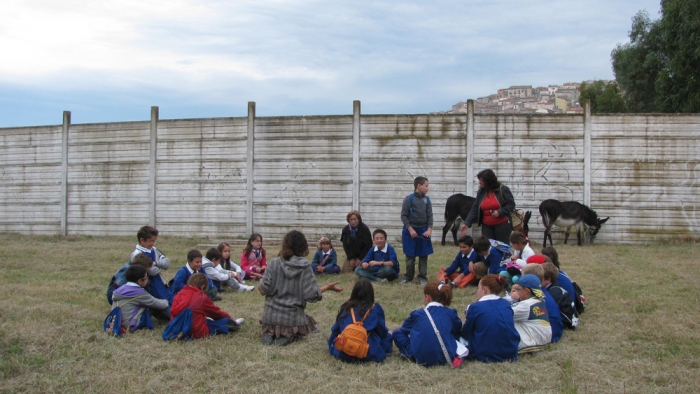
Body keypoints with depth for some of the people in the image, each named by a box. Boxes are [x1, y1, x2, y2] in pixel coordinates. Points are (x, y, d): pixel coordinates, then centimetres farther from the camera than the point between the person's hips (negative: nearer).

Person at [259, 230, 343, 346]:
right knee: (313, 327, 28)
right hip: (293, 318, -2)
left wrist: (260, 282, 13)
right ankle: (289, 336, -2)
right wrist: (327, 287, 2)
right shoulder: (305, 267, -11)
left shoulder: (274, 263, -7)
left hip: (271, 316, 2)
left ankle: (269, 334, 2)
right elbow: (311, 295, -14)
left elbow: (264, 290, -9)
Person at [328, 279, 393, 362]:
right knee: (388, 336, 23)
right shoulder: (375, 309, -4)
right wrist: (386, 332, 31)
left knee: (333, 336, 33)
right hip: (369, 354, -2)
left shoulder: (345, 308, 6)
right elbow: (382, 332, 6)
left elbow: (335, 330, 13)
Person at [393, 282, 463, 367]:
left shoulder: (417, 314, 0)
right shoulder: (451, 313, 3)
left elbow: (404, 329, 16)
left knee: (397, 333, 10)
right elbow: (458, 332, 19)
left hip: (423, 359, -4)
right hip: (447, 359, 4)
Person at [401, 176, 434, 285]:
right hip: (410, 230, -3)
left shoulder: (426, 199, 4)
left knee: (423, 255, 5)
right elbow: (403, 216, -8)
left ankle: (422, 277, 14)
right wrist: (410, 229, -14)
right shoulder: (409, 198, -8)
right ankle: (408, 277, 17)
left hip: (423, 230, 3)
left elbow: (430, 215, 6)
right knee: (410, 256, 6)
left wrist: (429, 229, -7)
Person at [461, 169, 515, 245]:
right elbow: (474, 209, 6)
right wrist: (467, 223, -1)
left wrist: (500, 212, -18)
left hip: (502, 225, -4)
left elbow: (511, 204, -5)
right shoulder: (481, 192, 5)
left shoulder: (503, 189, -7)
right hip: (487, 226, 4)